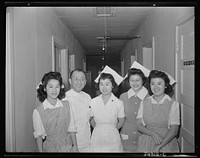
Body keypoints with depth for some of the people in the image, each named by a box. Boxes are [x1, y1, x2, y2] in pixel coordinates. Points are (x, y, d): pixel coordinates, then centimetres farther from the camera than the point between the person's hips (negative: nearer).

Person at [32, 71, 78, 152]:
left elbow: (71, 129, 2)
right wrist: (40, 151, -6)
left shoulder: (66, 105, -2)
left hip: (67, 147, 2)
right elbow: (38, 135, -3)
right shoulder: (38, 111, -8)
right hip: (49, 148, -2)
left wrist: (75, 146, 2)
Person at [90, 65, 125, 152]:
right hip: (97, 139, 1)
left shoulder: (119, 103, -7)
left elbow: (121, 121, 5)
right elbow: (92, 120, 8)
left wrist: (111, 129, 6)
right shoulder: (93, 102, -4)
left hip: (113, 139, -1)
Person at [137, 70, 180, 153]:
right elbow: (139, 126, -1)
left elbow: (174, 130, -9)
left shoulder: (173, 104, -7)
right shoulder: (144, 103, 0)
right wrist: (153, 133, -18)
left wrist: (159, 146, -19)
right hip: (146, 144, 2)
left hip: (167, 144, -2)